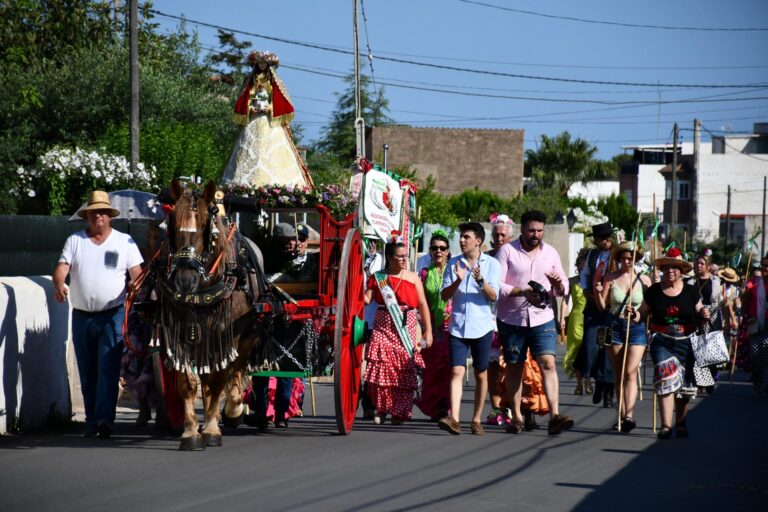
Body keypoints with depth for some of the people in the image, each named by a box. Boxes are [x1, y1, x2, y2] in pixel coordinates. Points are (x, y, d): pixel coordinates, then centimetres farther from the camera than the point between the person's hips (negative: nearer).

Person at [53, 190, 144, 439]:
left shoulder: (125, 242, 5)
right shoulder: (74, 241, 7)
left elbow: (137, 273, 1)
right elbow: (62, 267, -4)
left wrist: (135, 285, -22)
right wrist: (59, 285, -26)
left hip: (113, 315, -2)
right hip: (81, 315, 3)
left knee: (108, 368, -13)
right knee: (87, 371, 7)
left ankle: (105, 418, -19)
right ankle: (91, 421, 14)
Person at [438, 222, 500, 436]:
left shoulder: (491, 264, 1)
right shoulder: (454, 263, 8)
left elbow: (493, 296, -6)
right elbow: (444, 295, 5)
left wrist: (481, 281, -23)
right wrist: (458, 280, -13)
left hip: (482, 326, -1)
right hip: (458, 326, 1)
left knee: (481, 374, 6)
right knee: (457, 371, -12)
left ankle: (476, 420, 16)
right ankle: (453, 418, -22)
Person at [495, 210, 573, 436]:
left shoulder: (551, 253, 9)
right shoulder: (507, 251, -2)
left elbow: (564, 289, 12)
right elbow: (497, 286, -9)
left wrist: (559, 285, -12)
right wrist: (523, 292, -21)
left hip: (542, 318, 1)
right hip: (511, 319, -1)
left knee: (548, 363, -14)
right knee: (514, 367, 7)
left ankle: (555, 416, -22)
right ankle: (516, 417, 17)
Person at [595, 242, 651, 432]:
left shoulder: (644, 280, 4)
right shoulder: (611, 278, 4)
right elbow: (602, 307, 3)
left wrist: (636, 312, -13)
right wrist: (598, 293, -16)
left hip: (636, 327, -2)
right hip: (615, 326, 2)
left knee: (630, 372, -14)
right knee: (618, 374, 5)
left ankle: (629, 415, -22)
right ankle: (622, 415, 11)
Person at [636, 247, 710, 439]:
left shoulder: (691, 292, 3)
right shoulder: (654, 291, 3)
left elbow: (699, 313, 11)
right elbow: (642, 314, 9)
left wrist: (704, 314, -11)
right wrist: (634, 315, -12)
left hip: (686, 343, 1)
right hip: (662, 342, -1)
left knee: (684, 386, 8)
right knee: (665, 380, -16)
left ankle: (681, 423, 27)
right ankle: (666, 425, -17)